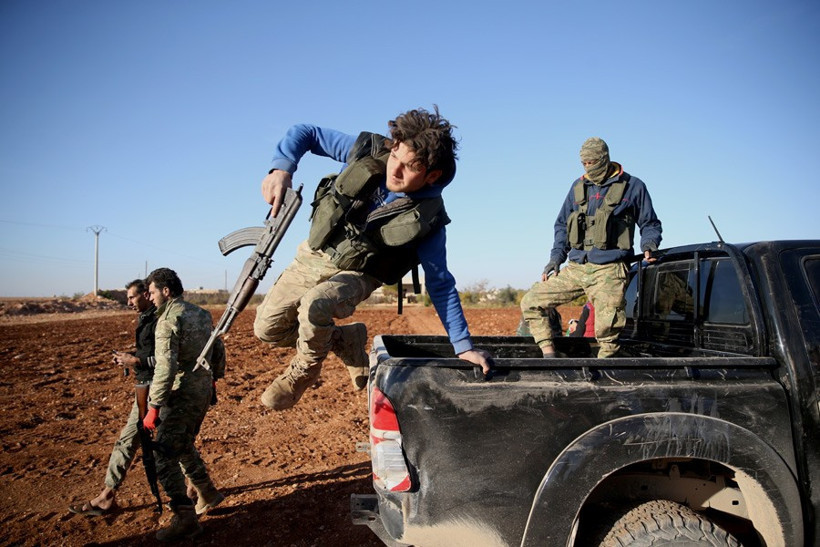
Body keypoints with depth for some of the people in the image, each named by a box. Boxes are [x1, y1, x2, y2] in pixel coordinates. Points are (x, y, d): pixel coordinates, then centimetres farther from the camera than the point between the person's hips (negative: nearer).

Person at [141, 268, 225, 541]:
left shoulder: (168, 320, -17)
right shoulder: (202, 314, 9)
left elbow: (165, 367, -24)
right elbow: (218, 351, 17)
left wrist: (153, 407, -21)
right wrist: (210, 377, 32)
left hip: (182, 397, -9)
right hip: (203, 392, 9)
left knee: (164, 456, -1)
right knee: (183, 447, 24)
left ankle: (186, 520, 2)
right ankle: (208, 494, 34)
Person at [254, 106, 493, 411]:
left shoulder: (426, 221, -24)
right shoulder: (368, 152, -19)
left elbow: (440, 285, -14)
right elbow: (305, 133, -8)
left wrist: (464, 347, -14)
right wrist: (282, 168, -27)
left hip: (357, 274, -4)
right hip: (315, 254, 4)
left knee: (315, 305, -36)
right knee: (267, 328, 2)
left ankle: (305, 369, -4)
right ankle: (346, 340, 21)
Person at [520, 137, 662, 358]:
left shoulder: (632, 186, 5)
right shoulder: (578, 186, 16)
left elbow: (650, 224, 12)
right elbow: (562, 224, 23)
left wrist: (648, 246, -10)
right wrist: (556, 257, 10)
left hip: (609, 272, -5)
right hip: (576, 268, 5)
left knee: (607, 331, -11)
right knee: (530, 302, -2)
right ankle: (549, 354, 2)